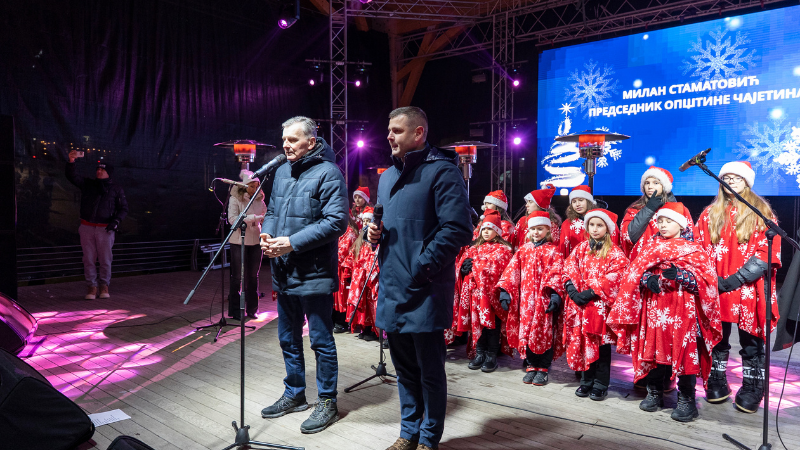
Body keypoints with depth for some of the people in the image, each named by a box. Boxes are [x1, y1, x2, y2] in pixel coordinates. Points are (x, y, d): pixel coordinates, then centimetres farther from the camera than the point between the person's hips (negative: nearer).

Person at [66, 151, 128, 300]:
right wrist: (71, 161, -14)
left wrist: (116, 221, -9)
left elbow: (123, 208, 7)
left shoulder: (116, 189, 8)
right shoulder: (87, 184, 13)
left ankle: (104, 286, 12)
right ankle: (92, 287, 8)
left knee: (105, 259, 0)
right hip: (87, 227, 2)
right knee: (88, 259, 2)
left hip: (105, 229, -2)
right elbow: (72, 176, 2)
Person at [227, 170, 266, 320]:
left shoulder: (259, 199, 8)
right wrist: (254, 217, -24)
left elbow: (265, 215, 17)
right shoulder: (235, 199, -6)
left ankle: (252, 309, 20)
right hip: (239, 242, -4)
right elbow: (232, 219, -18)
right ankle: (235, 311, 12)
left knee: (253, 276, 10)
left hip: (255, 241, 4)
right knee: (237, 277, 3)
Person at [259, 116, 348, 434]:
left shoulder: (327, 173, -11)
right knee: (288, 339, 19)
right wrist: (267, 233, -2)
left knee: (321, 341, 3)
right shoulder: (281, 172, 12)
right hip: (284, 274, 8)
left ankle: (327, 402, 19)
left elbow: (336, 221, -19)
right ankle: (294, 394, 36)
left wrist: (293, 243, -21)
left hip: (314, 275, -8)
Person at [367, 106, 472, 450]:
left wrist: (421, 267, -19)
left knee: (429, 369, 6)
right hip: (392, 287, 8)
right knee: (404, 366, 18)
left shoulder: (441, 171, -10)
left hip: (424, 290, -8)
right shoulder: (388, 176, 16)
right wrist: (376, 234, 6)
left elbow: (457, 229, -19)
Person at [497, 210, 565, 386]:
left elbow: (557, 274, -9)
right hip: (526, 300, 4)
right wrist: (504, 290, -3)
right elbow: (512, 270, 8)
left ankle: (543, 368, 13)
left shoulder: (552, 251, 2)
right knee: (526, 331, 7)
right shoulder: (523, 250, 14)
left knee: (545, 333, 0)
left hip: (545, 299, -3)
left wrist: (555, 295, -21)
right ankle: (532, 366, 20)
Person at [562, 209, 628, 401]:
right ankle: (586, 381, 21)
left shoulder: (615, 253, -3)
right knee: (583, 342, 8)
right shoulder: (581, 248, 10)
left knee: (601, 344, 3)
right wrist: (573, 291, -10)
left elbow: (613, 278, -14)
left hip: (601, 304, -4)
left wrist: (591, 292, -19)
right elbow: (569, 269, 4)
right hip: (580, 304, 4)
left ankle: (600, 384, 14)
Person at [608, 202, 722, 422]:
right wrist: (648, 279, -15)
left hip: (682, 311, -3)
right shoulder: (650, 246, 12)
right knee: (653, 349, 7)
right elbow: (635, 272, 5)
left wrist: (680, 275, -21)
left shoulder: (694, 250, 3)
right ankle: (654, 393, 23)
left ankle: (686, 400, 10)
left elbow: (705, 280, -6)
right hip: (653, 309, 3)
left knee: (684, 352, -3)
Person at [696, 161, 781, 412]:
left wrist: (737, 279, -14)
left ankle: (751, 391, 17)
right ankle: (717, 385, 23)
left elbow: (767, 252, -5)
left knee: (751, 343, 4)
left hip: (750, 289, -2)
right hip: (716, 288, 3)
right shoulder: (710, 214, 12)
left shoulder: (762, 212, 3)